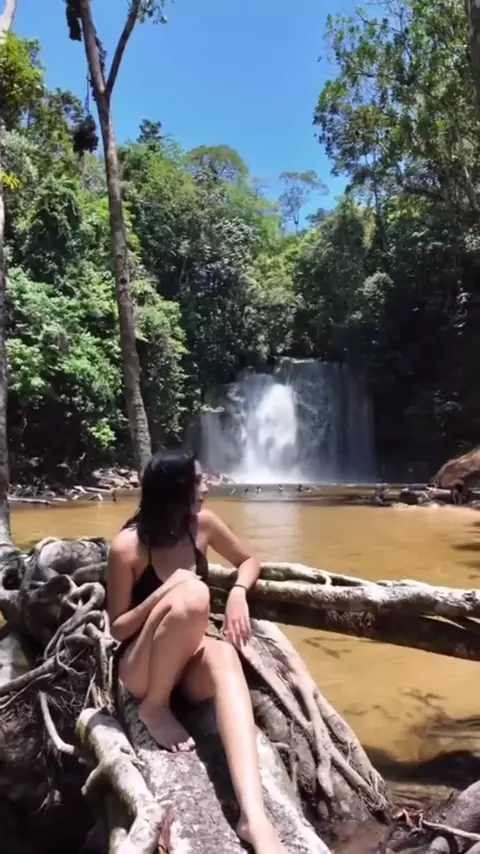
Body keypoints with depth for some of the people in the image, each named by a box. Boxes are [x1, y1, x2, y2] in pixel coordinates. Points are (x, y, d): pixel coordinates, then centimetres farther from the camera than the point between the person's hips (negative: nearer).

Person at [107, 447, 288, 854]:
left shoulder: (202, 524, -6)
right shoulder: (128, 546, -17)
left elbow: (249, 560, 9)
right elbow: (117, 629, -11)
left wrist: (238, 592, -13)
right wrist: (164, 594, -28)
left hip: (188, 661, 4)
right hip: (140, 670, -3)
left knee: (224, 655, -34)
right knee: (192, 593, -33)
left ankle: (255, 818, -47)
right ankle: (155, 708, -10)